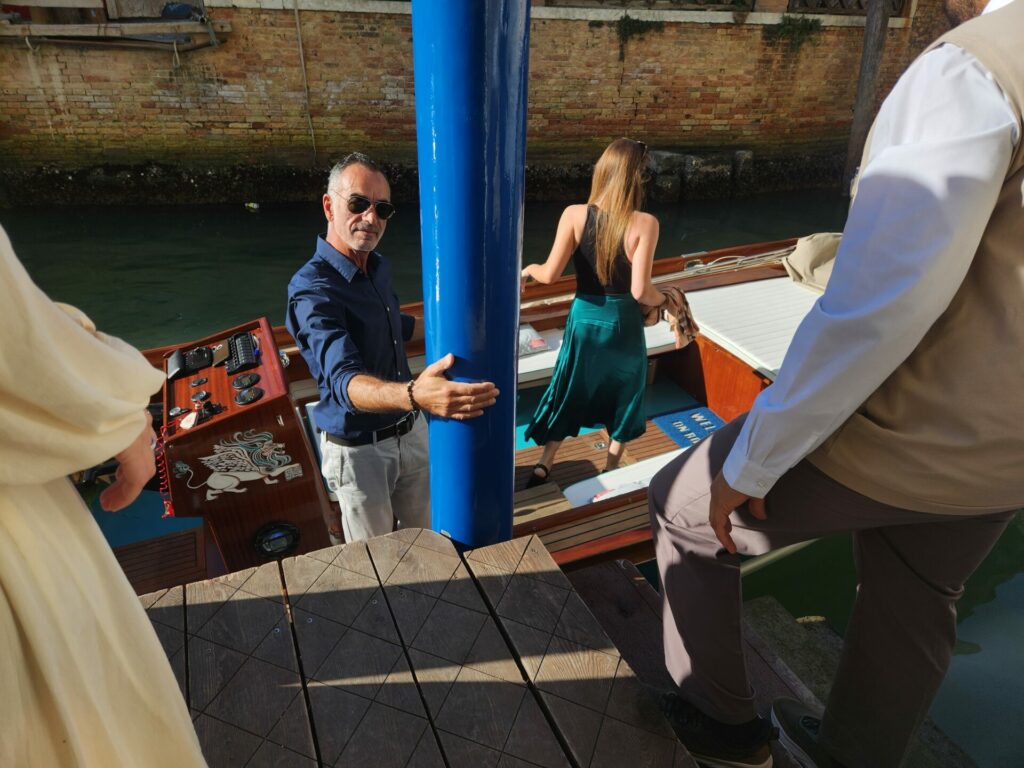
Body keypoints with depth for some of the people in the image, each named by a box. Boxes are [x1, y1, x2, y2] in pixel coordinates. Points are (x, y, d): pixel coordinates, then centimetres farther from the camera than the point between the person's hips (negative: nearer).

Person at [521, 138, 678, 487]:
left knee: (569, 393, 21)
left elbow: (550, 274, -16)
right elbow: (640, 291, -21)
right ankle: (610, 471, 32)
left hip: (584, 319, 2)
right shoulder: (644, 223, -17)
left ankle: (543, 466, 25)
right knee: (623, 397, 21)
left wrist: (528, 269, 6)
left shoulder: (575, 215, -13)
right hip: (624, 324, -1)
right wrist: (663, 299, 1)